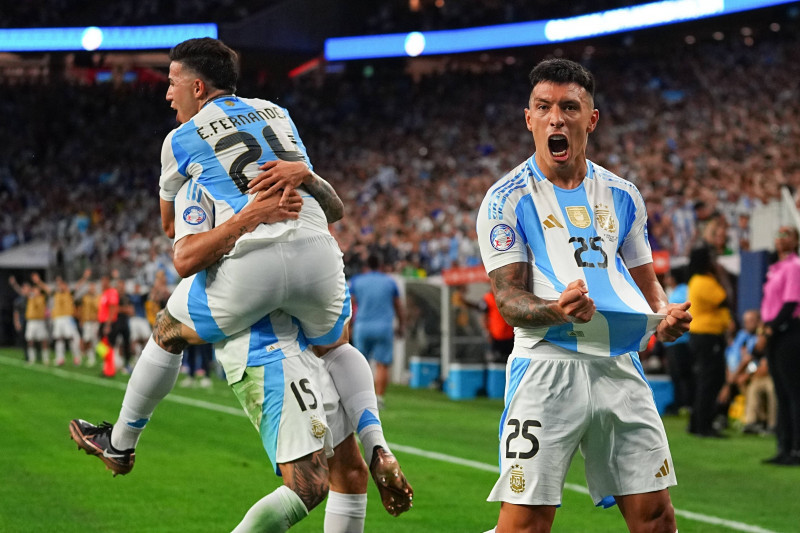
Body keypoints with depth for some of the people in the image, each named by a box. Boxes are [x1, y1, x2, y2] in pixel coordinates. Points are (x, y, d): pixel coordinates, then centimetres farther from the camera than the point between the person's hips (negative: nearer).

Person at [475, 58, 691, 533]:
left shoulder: (622, 196, 14)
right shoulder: (507, 200, -1)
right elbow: (509, 299, -6)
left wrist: (665, 314, -2)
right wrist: (559, 310, -28)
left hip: (620, 366, 5)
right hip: (548, 365, -4)